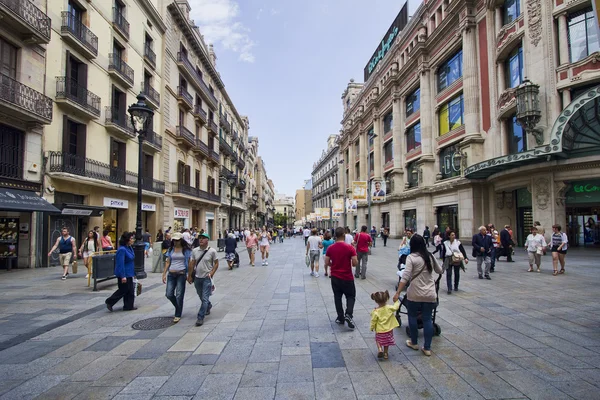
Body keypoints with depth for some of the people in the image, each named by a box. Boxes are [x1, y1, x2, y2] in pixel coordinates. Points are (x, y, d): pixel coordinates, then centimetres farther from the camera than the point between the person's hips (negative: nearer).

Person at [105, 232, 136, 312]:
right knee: (123, 290, 2)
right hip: (123, 274, -9)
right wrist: (123, 276, -24)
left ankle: (129, 306, 20)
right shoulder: (122, 249, -23)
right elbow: (120, 264, -24)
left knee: (130, 290, 12)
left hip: (129, 273, 9)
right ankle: (109, 302, 18)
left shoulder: (129, 248, 6)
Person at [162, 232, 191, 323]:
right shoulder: (170, 249, 9)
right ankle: (179, 307, 28)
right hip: (171, 274, 4)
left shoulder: (186, 250, -2)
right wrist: (164, 274, 6)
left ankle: (178, 315, 11)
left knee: (179, 295, 0)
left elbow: (189, 263, -1)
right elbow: (167, 262, 11)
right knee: (169, 294, 2)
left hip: (181, 274, -4)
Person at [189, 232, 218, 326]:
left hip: (207, 278, -4)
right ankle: (208, 306, 48)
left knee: (205, 298, -8)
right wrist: (189, 276, 5)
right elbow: (191, 264, 6)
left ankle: (200, 318, -1)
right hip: (197, 277, 5)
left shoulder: (212, 251, -9)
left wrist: (211, 273, -13)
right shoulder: (195, 251, 1)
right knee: (201, 297, 20)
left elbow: (216, 264, -3)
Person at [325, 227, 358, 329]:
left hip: (335, 277, 2)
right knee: (351, 296, 13)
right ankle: (348, 314, -7)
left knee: (337, 297, 15)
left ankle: (340, 318, 18)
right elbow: (355, 263, -13)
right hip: (347, 277, -2)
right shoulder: (350, 248, -14)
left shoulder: (330, 248, -6)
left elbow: (327, 263, -2)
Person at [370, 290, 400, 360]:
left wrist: (372, 327, 5)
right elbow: (396, 307, -1)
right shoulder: (389, 308, -17)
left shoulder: (376, 312, -20)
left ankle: (380, 349, -1)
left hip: (379, 330, -2)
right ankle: (385, 353, 29)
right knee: (387, 342, 21)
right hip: (388, 329, 2)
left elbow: (373, 321, -12)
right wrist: (396, 301, 17)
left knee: (378, 340, 21)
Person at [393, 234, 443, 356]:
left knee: (412, 316, 15)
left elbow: (405, 277, -19)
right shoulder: (430, 256, 5)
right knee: (427, 319, 10)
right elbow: (440, 271, 21)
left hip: (415, 294, -4)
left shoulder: (411, 257, -11)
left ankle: (414, 343, 27)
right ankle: (427, 348, 12)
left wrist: (397, 293, -17)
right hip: (430, 294, 4)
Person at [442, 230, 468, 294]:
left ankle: (456, 286, 29)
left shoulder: (458, 242, 0)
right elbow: (443, 253, 8)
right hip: (448, 260, 0)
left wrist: (465, 258, -14)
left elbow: (463, 250, -2)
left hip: (457, 260, 0)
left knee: (457, 274, 11)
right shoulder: (445, 243, 3)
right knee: (448, 274, -9)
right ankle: (449, 289, -11)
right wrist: (444, 261, 8)